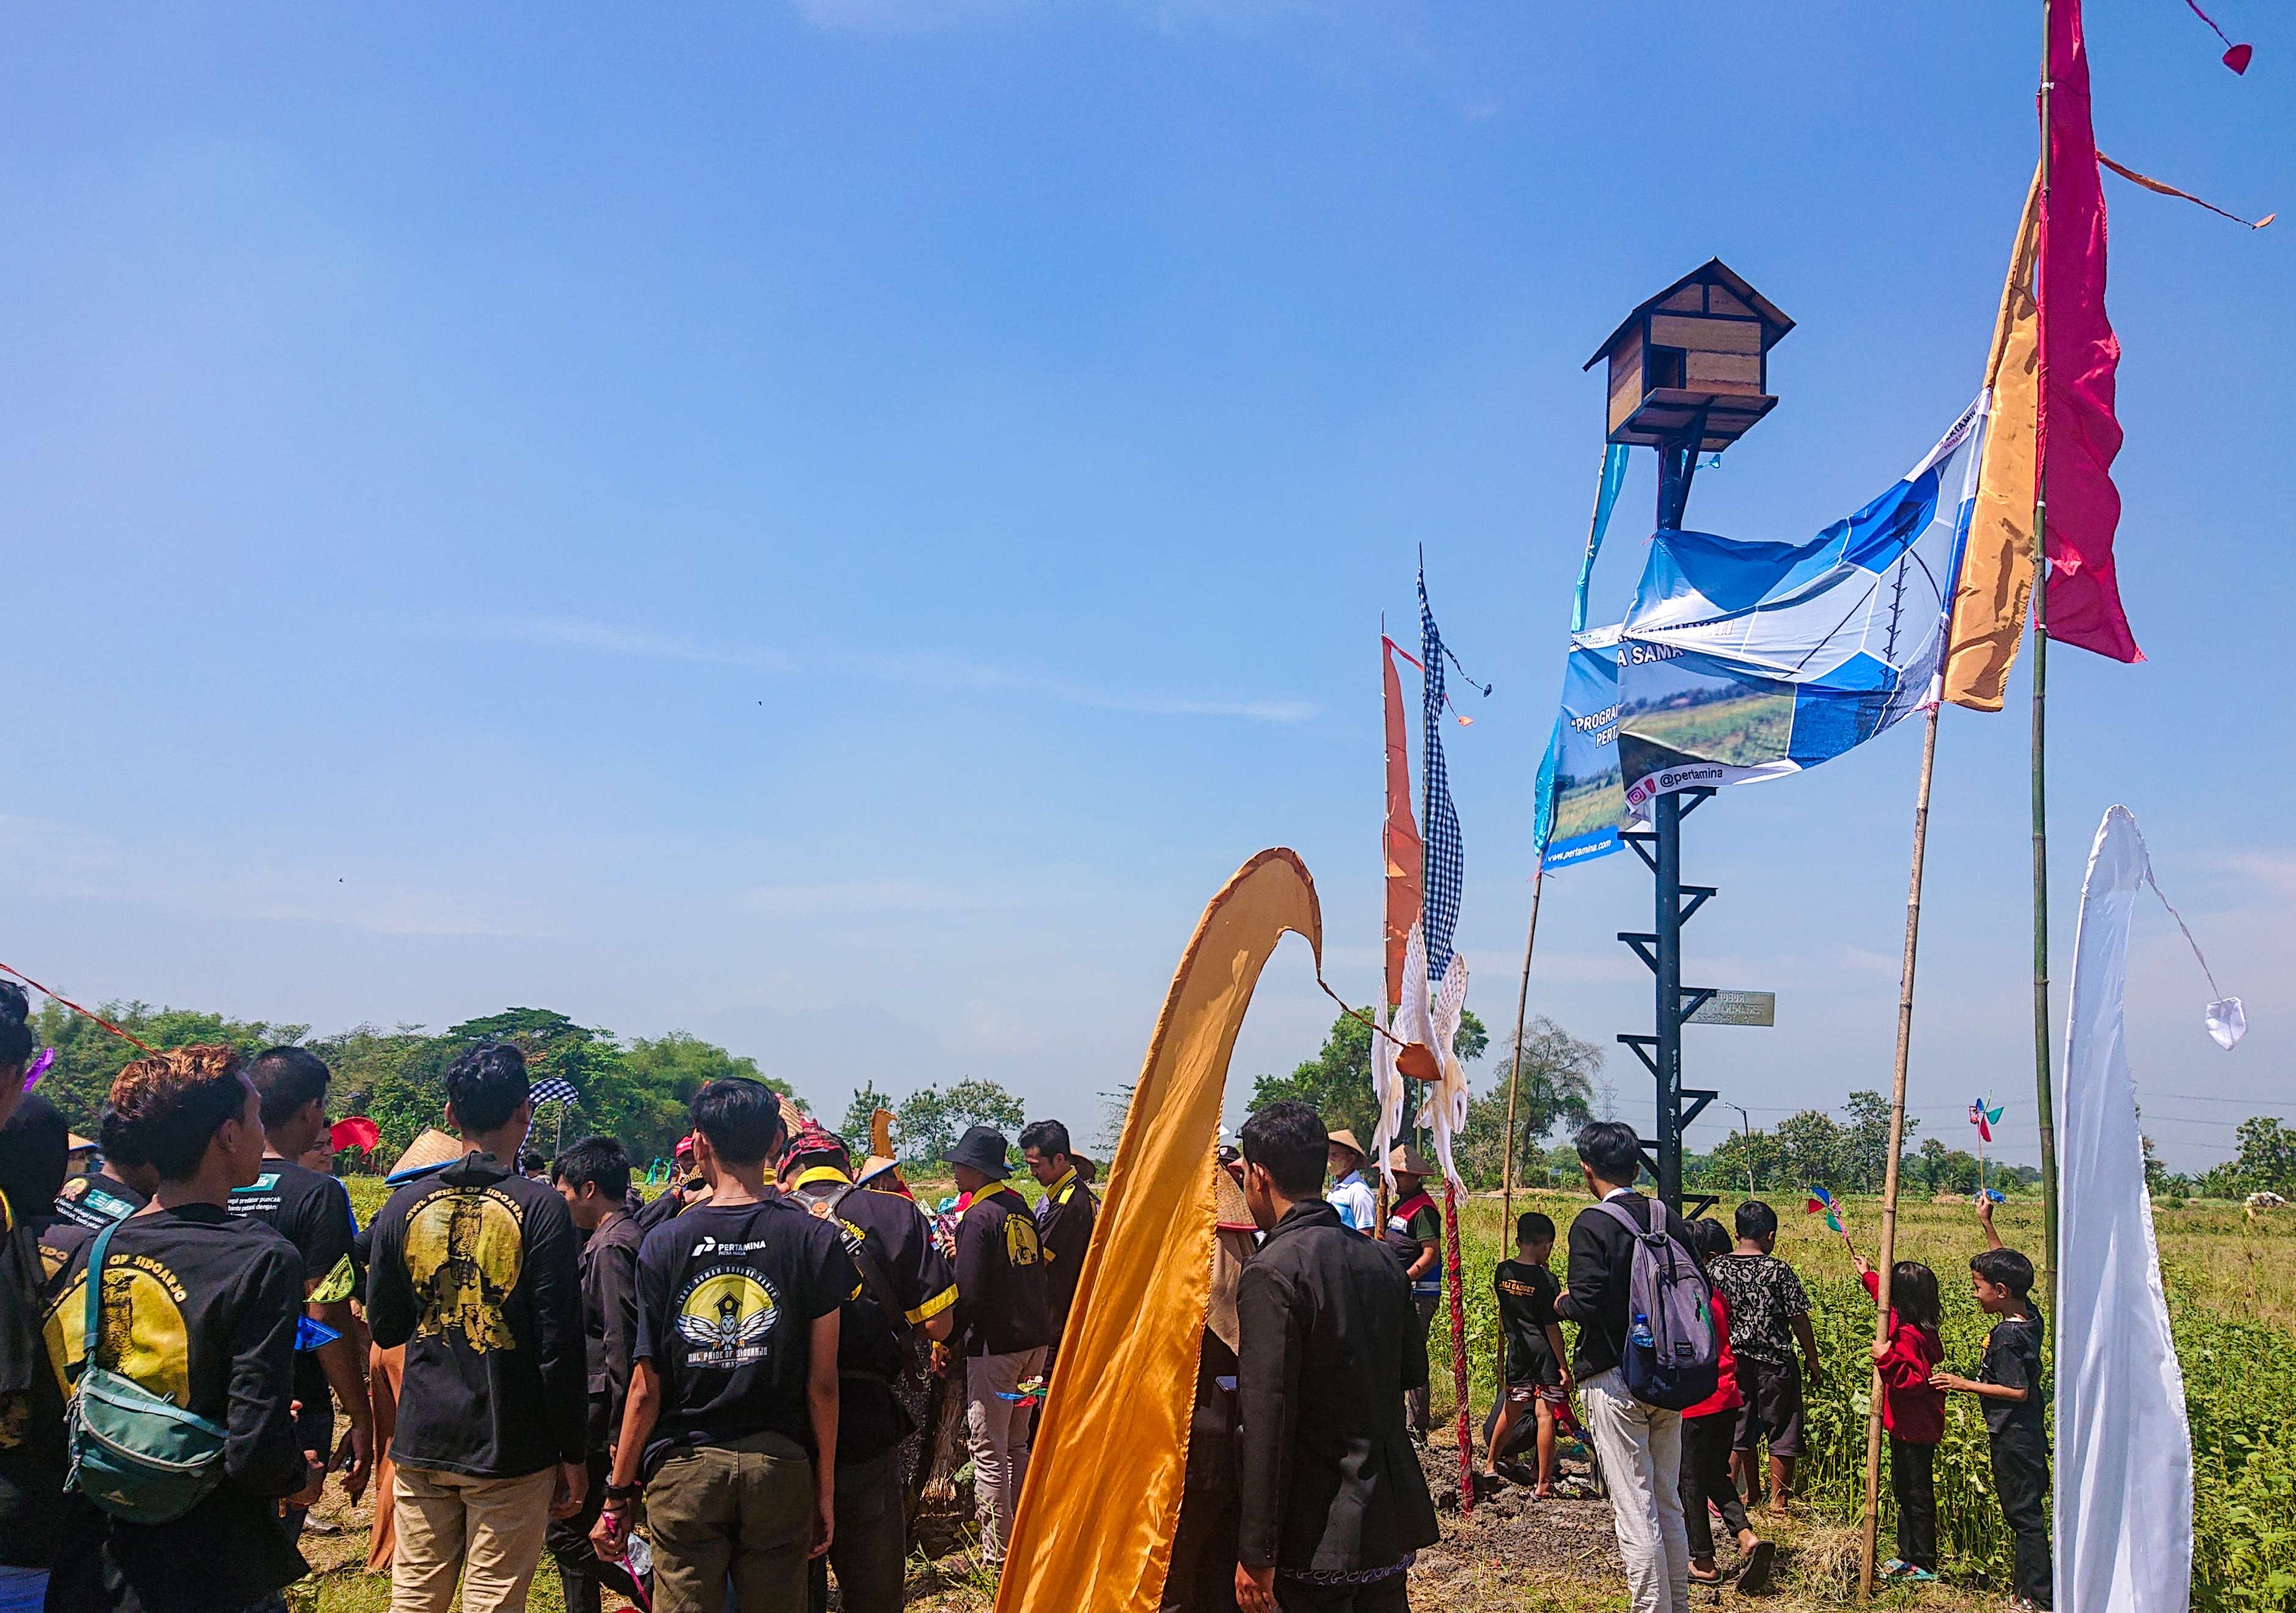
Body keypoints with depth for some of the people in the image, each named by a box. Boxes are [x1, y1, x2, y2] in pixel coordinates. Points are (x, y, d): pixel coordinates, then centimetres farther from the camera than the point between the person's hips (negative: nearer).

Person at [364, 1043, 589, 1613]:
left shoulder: (405, 1206, 0)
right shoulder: (540, 1209, -12)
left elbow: (384, 1329, 11)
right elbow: (561, 1346, -12)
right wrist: (572, 1454, -4)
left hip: (421, 1440, 4)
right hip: (511, 1449, -4)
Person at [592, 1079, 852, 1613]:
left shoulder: (664, 1243, -3)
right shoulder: (813, 1240, -4)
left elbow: (645, 1387, -3)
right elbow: (823, 1384, -3)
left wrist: (618, 1496, 6)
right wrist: (825, 1489, 6)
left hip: (684, 1467, 0)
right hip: (779, 1467, 0)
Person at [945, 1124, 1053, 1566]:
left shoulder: (978, 1218, -14)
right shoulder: (1021, 1209, 10)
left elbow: (968, 1294, -18)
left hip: (995, 1343, -8)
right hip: (1035, 1339, 8)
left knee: (988, 1452, 0)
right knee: (1016, 1446, 18)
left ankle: (997, 1553, 5)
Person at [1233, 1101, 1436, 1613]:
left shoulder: (1270, 1275, -18)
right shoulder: (1380, 1262, 5)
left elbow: (1267, 1422, -20)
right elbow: (1414, 1370, 17)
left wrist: (1256, 1553, -16)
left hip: (1319, 1532, -7)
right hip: (1394, 1521, 7)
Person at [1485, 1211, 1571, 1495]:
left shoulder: (1501, 1272, 1)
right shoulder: (1546, 1280, -14)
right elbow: (1552, 1327, -13)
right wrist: (1564, 1367, -8)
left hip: (1517, 1350, 5)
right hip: (1544, 1352, -5)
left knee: (1511, 1409, 20)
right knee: (1545, 1414, -2)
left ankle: (1492, 1465, 33)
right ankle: (1544, 1485, 0)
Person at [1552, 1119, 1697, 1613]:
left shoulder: (1592, 1224, -14)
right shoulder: (1668, 1218, 4)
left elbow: (1587, 1303, -20)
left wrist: (1562, 1301, 0)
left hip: (1614, 1381, -7)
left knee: (1635, 1513, -1)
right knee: (1669, 1505, 19)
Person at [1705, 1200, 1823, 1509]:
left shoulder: (1716, 1267, -3)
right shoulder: (1779, 1270, -13)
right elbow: (1799, 1321, -10)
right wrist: (1813, 1362, 1)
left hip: (1732, 1360, 4)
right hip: (1775, 1362, -4)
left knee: (1741, 1427, 16)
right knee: (1782, 1432, 9)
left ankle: (1751, 1492, 28)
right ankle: (1778, 1500, 16)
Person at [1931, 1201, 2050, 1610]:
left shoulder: (2005, 1336, -22)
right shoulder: (2030, 1316, 3)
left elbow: (2018, 1391, -24)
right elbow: (2006, 1268, 16)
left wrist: (1963, 1385, -19)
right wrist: (1986, 1224, 15)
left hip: (2013, 1439, -9)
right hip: (2029, 1434, 9)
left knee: (2023, 1515, -2)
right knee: (2027, 1513, 14)